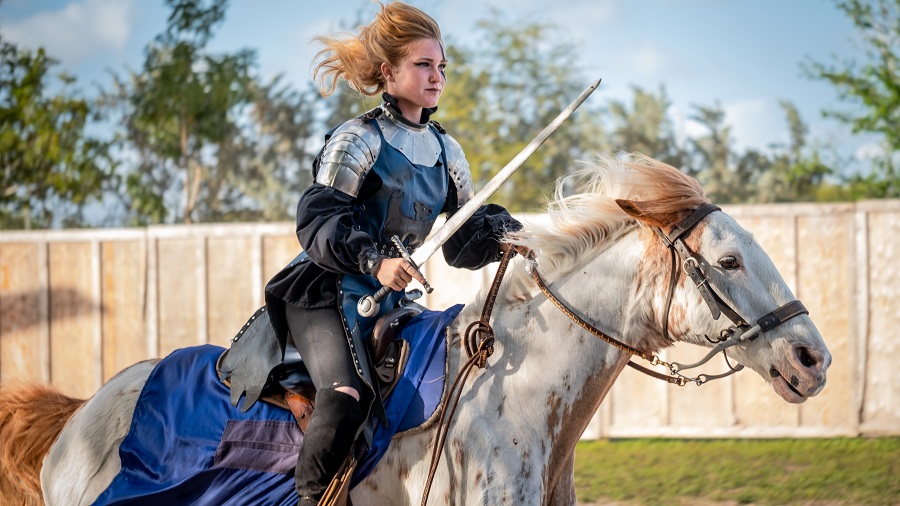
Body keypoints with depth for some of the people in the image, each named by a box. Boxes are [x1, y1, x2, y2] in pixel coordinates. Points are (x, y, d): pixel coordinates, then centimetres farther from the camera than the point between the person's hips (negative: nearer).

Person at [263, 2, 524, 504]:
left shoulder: (447, 152, 13)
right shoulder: (358, 141, -6)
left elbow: (462, 242, 14)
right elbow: (318, 223, -14)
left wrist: (502, 235, -7)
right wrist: (374, 260, -28)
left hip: (392, 296, 7)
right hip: (329, 293, -7)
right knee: (348, 394, -30)